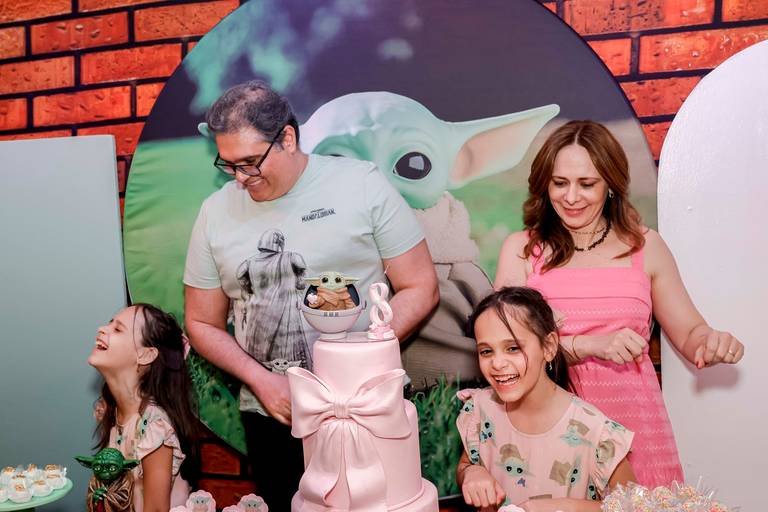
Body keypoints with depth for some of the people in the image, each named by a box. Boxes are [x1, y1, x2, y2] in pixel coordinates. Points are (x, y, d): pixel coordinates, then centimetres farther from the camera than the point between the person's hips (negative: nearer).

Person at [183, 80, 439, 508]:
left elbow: (421, 289, -6)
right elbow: (202, 323, 8)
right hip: (272, 417, 3)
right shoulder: (216, 212, 2)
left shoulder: (362, 184, -6)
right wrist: (260, 379, -9)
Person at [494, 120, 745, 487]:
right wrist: (591, 345, -19)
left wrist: (713, 344, -11)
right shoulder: (522, 248, 0)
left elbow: (689, 333, 11)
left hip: (632, 417, 2)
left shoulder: (645, 246, 6)